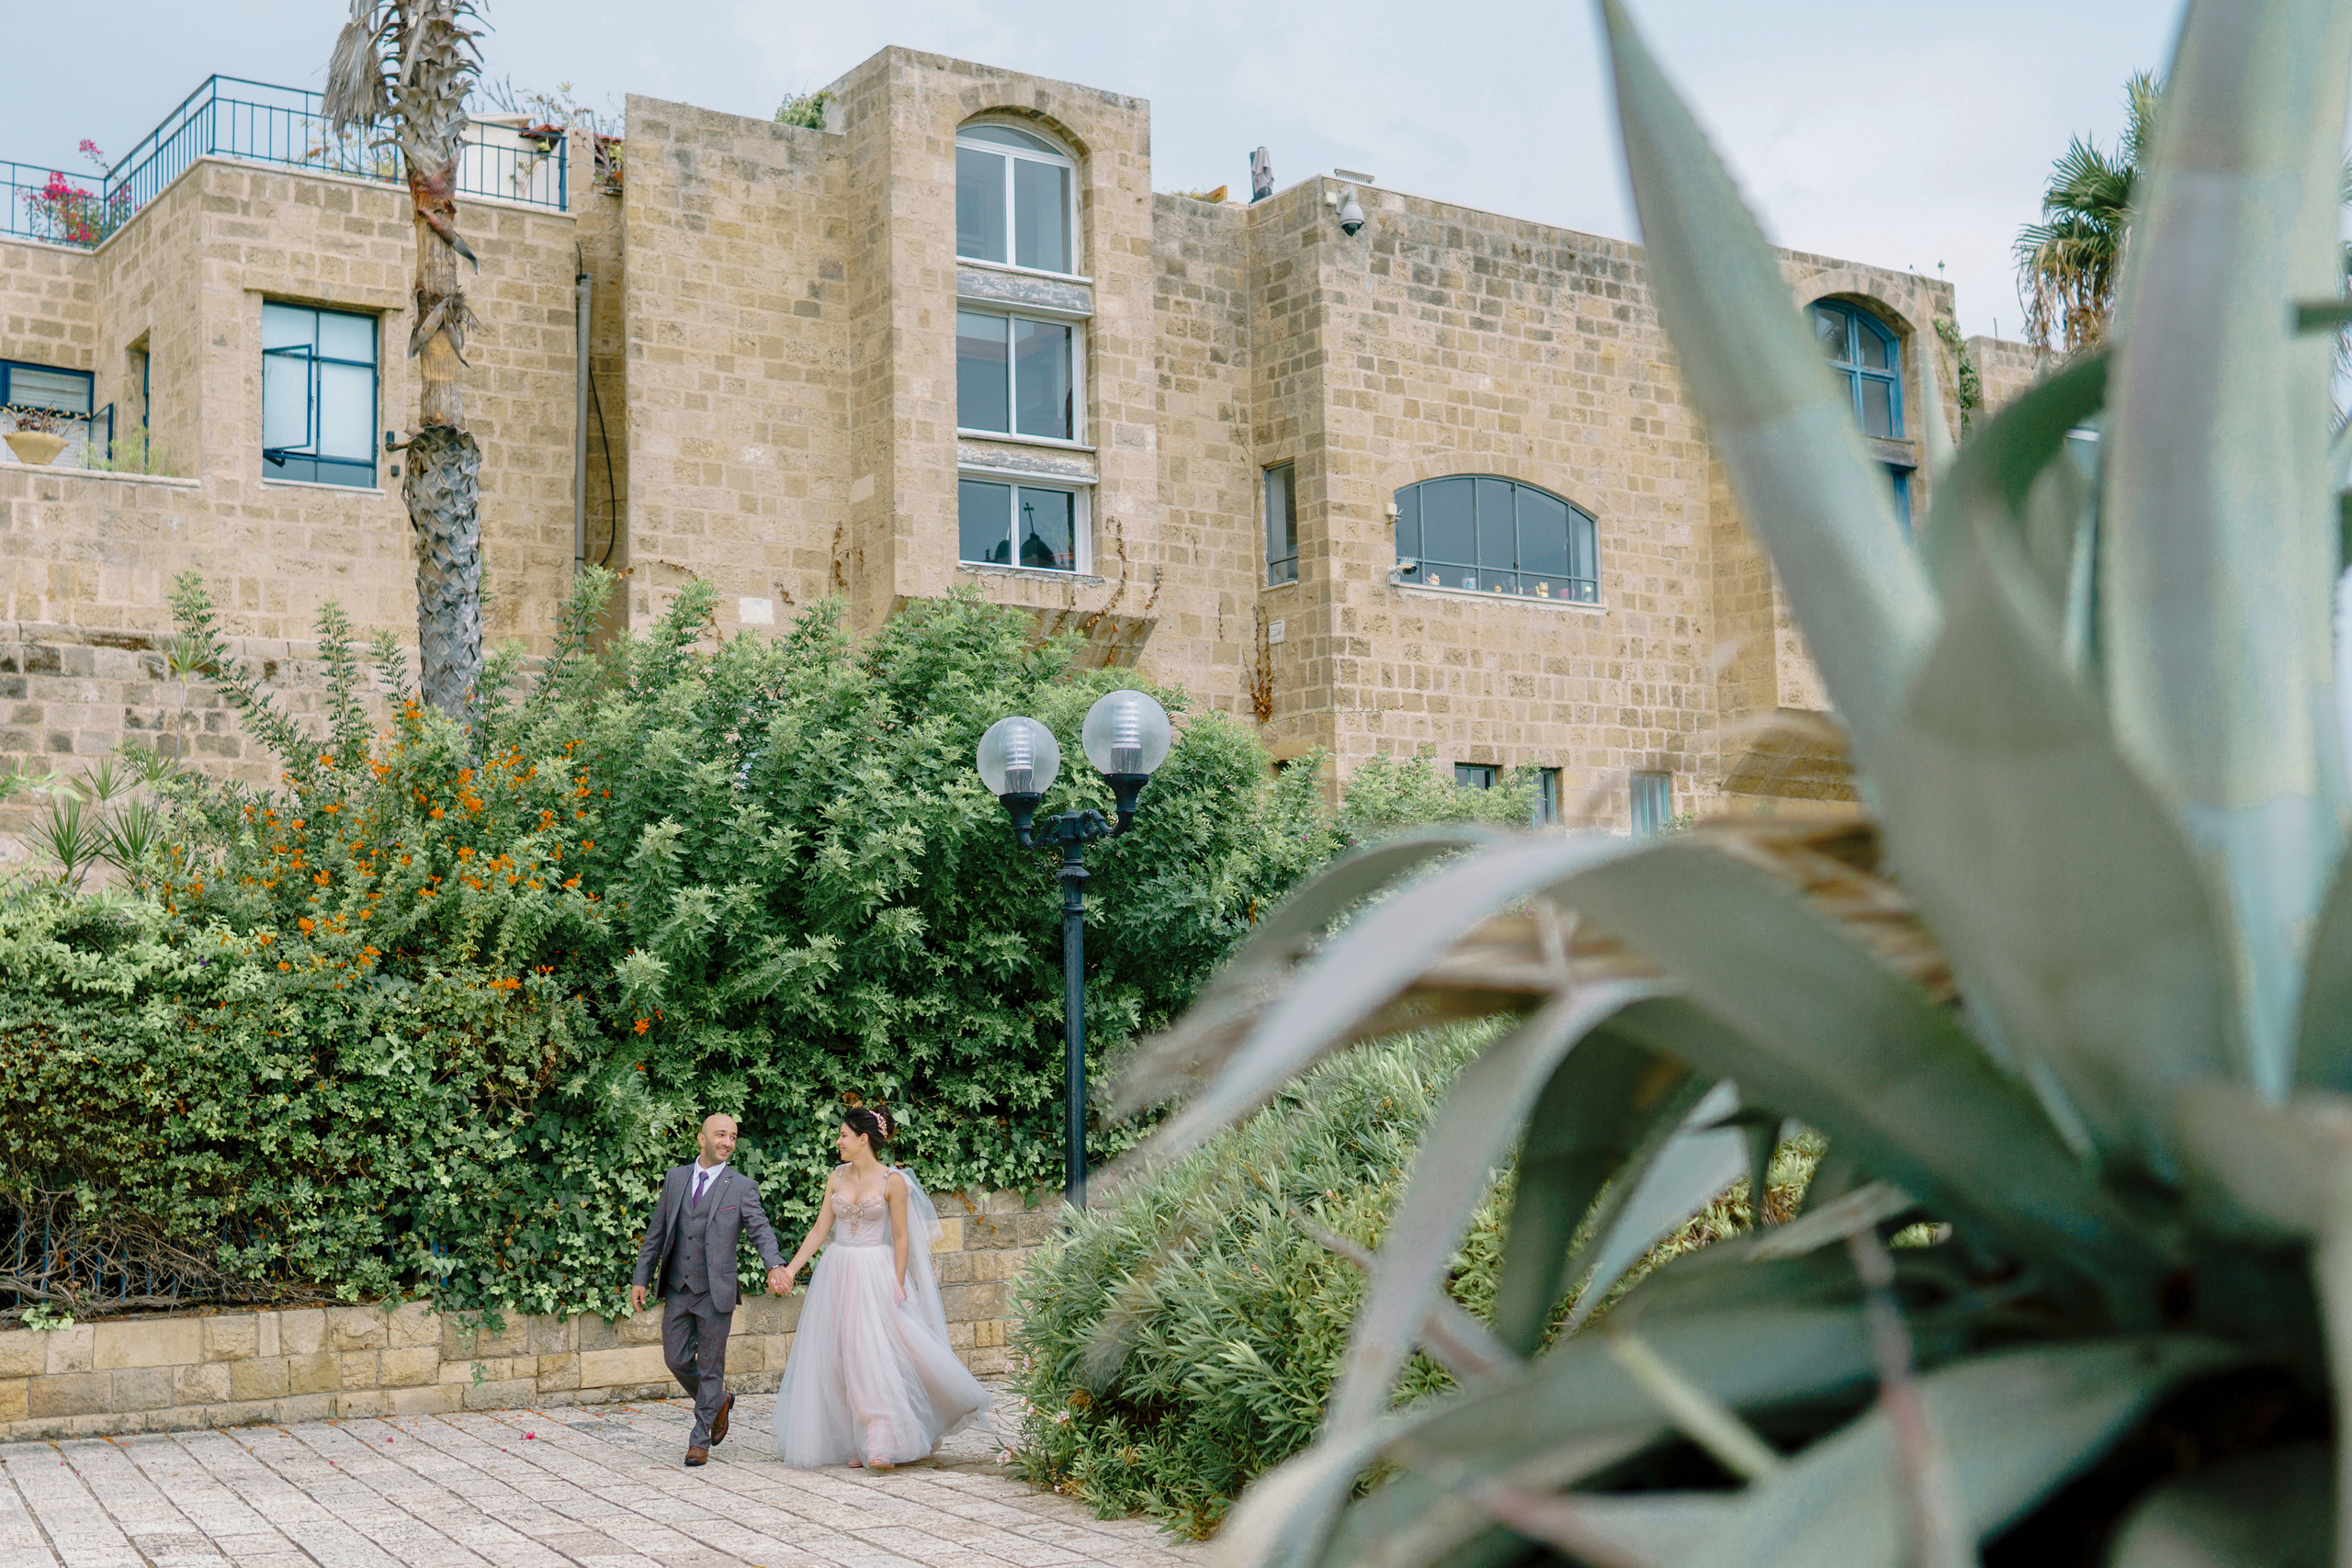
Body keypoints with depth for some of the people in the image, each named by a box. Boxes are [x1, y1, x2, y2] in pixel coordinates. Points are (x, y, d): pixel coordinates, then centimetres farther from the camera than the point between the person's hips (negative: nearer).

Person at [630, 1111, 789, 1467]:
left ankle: (700, 1440, 14)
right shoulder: (676, 1178, 8)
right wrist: (641, 1278, 9)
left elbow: (761, 1231, -12)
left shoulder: (742, 1187, -3)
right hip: (677, 1289, 4)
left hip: (715, 1291, -3)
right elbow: (656, 1233, 12)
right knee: (677, 1360, 6)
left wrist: (775, 1266, -31)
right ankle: (719, 1402, 32)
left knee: (710, 1368, 2)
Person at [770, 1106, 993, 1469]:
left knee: (874, 1355, -13)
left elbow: (901, 1237, -5)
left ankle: (883, 1446, -12)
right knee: (840, 1360, 4)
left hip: (876, 1275, -5)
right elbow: (820, 1228, 9)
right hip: (837, 1273, 5)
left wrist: (898, 1285, -9)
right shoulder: (838, 1176, 7)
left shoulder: (893, 1181, -7)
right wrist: (791, 1268, 4)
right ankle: (855, 1443, 11)